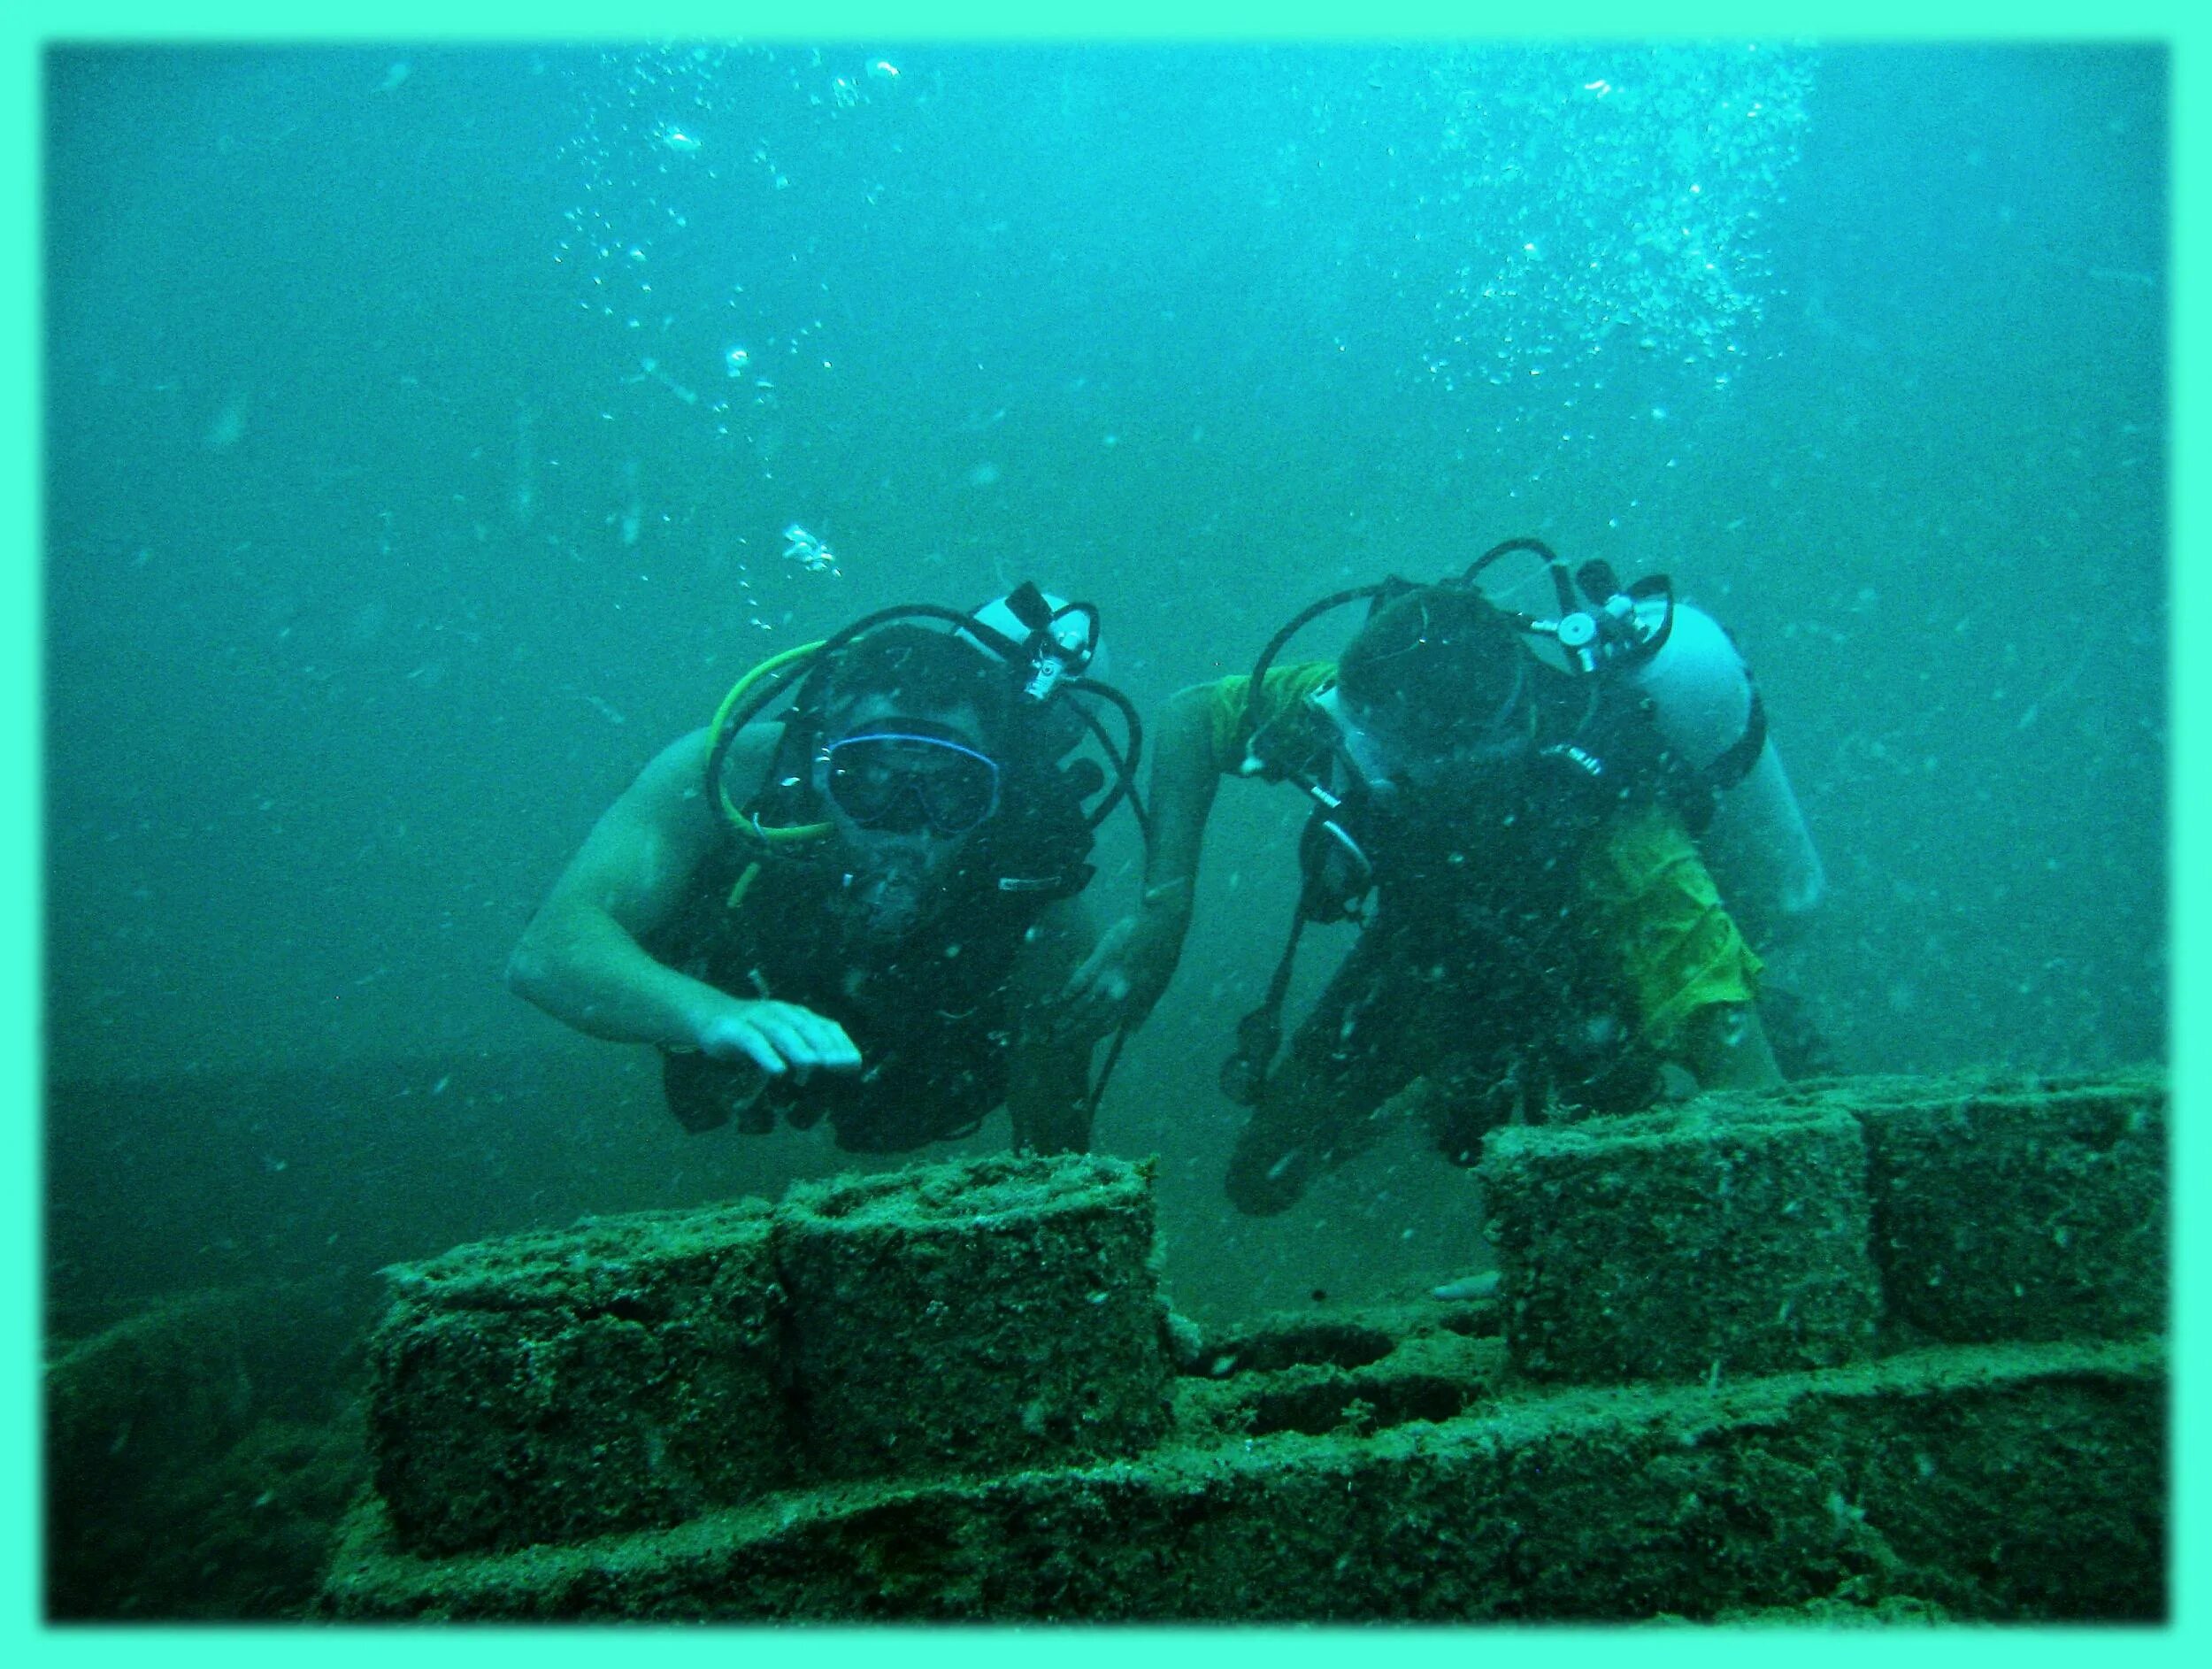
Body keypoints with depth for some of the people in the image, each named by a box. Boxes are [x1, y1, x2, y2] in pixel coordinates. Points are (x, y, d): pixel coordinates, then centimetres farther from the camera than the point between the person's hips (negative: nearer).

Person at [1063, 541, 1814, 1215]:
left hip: (1576, 1007, -3)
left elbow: (1750, 1090, -43)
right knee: (1267, 1179, 5)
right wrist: (1161, 912, -26)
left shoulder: (1610, 839, -45)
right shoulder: (1381, 706, -33)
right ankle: (1431, 1093, 33)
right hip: (1427, 950, 3)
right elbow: (1192, 713, -18)